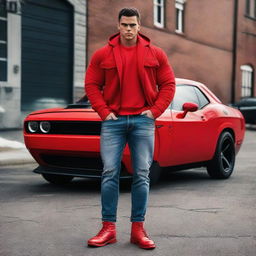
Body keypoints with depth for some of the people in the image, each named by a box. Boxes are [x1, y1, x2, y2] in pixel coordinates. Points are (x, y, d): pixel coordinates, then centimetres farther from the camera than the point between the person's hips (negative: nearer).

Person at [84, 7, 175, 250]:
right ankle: (108, 228, 5)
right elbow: (91, 85, 6)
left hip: (143, 121, 0)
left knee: (142, 175, 2)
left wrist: (155, 110, -3)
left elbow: (168, 85, 8)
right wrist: (104, 111, -4)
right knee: (110, 174, -3)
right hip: (113, 121, 0)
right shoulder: (102, 55, 5)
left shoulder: (155, 54, 7)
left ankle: (138, 229, 10)